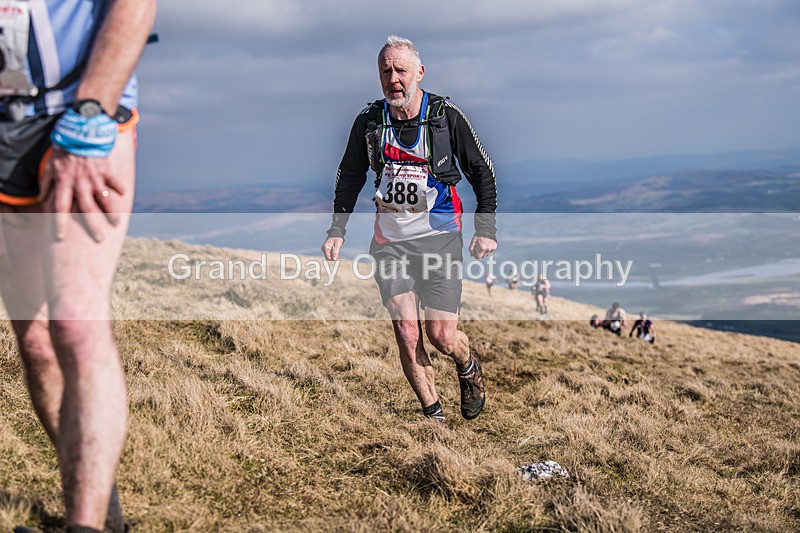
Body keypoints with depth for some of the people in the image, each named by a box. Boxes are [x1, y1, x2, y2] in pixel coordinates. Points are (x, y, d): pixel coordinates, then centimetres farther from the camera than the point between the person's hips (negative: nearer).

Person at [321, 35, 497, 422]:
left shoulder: (447, 116, -5)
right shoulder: (368, 121, 1)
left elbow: (483, 172, 4)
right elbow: (349, 177, 16)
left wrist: (486, 229, -2)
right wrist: (337, 230, 12)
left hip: (439, 236, -2)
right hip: (390, 240, 2)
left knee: (441, 336, -6)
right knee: (407, 335, -6)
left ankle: (469, 368, 30)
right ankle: (433, 415, 12)